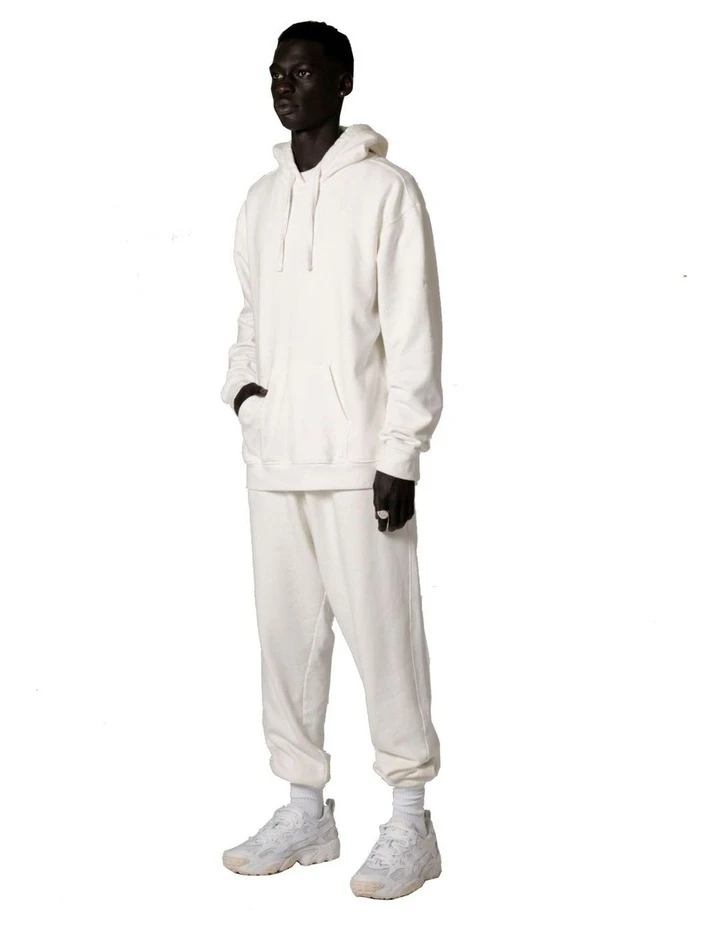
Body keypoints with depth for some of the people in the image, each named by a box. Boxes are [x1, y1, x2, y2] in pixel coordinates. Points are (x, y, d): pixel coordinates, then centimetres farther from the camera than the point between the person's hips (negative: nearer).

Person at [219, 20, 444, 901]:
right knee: (286, 634, 8)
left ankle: (410, 819, 8)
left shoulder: (386, 190, -4)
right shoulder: (260, 199, 14)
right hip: (273, 458, 6)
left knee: (382, 635, -3)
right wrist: (242, 384, 3)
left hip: (356, 459, -6)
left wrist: (401, 455, -12)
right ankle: (305, 808, 19)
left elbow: (413, 335, -8)